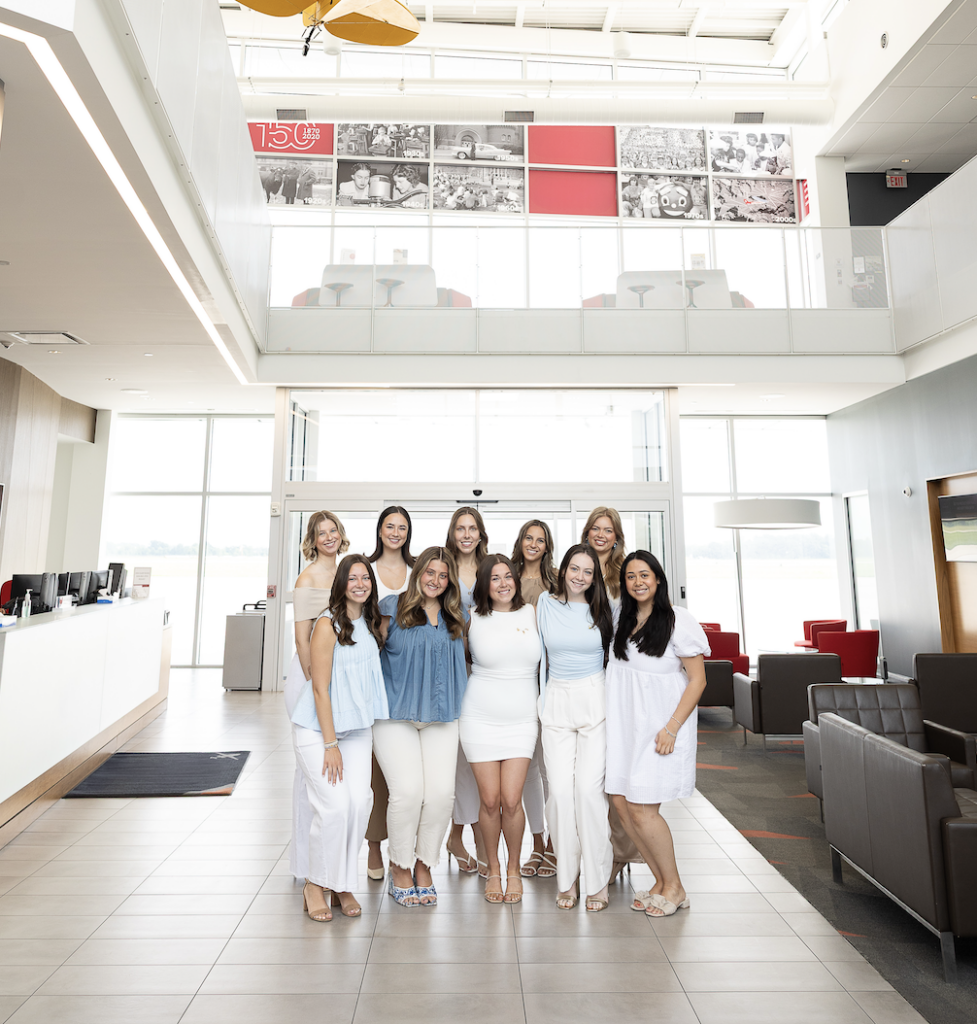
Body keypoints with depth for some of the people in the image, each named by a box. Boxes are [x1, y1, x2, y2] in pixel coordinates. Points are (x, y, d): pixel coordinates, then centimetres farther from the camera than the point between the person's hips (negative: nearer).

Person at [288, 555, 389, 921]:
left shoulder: (372, 623, 5)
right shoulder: (328, 625, -14)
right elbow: (320, 689, -14)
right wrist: (330, 744, -14)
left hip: (357, 727, 5)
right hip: (317, 728, -5)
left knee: (360, 800, -6)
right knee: (335, 805, -11)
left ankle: (343, 884, 15)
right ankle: (315, 885, 14)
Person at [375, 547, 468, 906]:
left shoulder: (456, 617, 10)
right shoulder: (392, 607, -1)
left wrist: (456, 704, 13)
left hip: (440, 716, 3)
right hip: (395, 714, -3)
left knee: (442, 792, -5)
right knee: (407, 790, -11)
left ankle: (424, 867, 20)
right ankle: (399, 869, 15)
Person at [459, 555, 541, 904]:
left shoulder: (532, 613, 2)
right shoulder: (472, 619, -3)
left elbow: (544, 663, 12)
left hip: (521, 719, 1)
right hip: (480, 718, -1)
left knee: (511, 799, -3)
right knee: (489, 800, 3)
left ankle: (513, 869, 24)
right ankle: (493, 870, 28)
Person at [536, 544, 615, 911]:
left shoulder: (602, 609, 2)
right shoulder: (544, 605, 5)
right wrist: (542, 698, 9)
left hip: (595, 701, -1)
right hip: (556, 702, 1)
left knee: (589, 787, -6)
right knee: (560, 790, -1)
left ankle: (598, 881, 12)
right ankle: (566, 879, 16)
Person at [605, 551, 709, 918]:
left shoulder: (678, 621, -9)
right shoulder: (621, 619, 8)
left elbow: (697, 680, -9)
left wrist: (671, 728, -15)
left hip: (661, 728, -6)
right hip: (625, 724, 6)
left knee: (641, 808, -6)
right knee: (621, 801, 5)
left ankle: (674, 887, 19)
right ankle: (661, 881, 25)